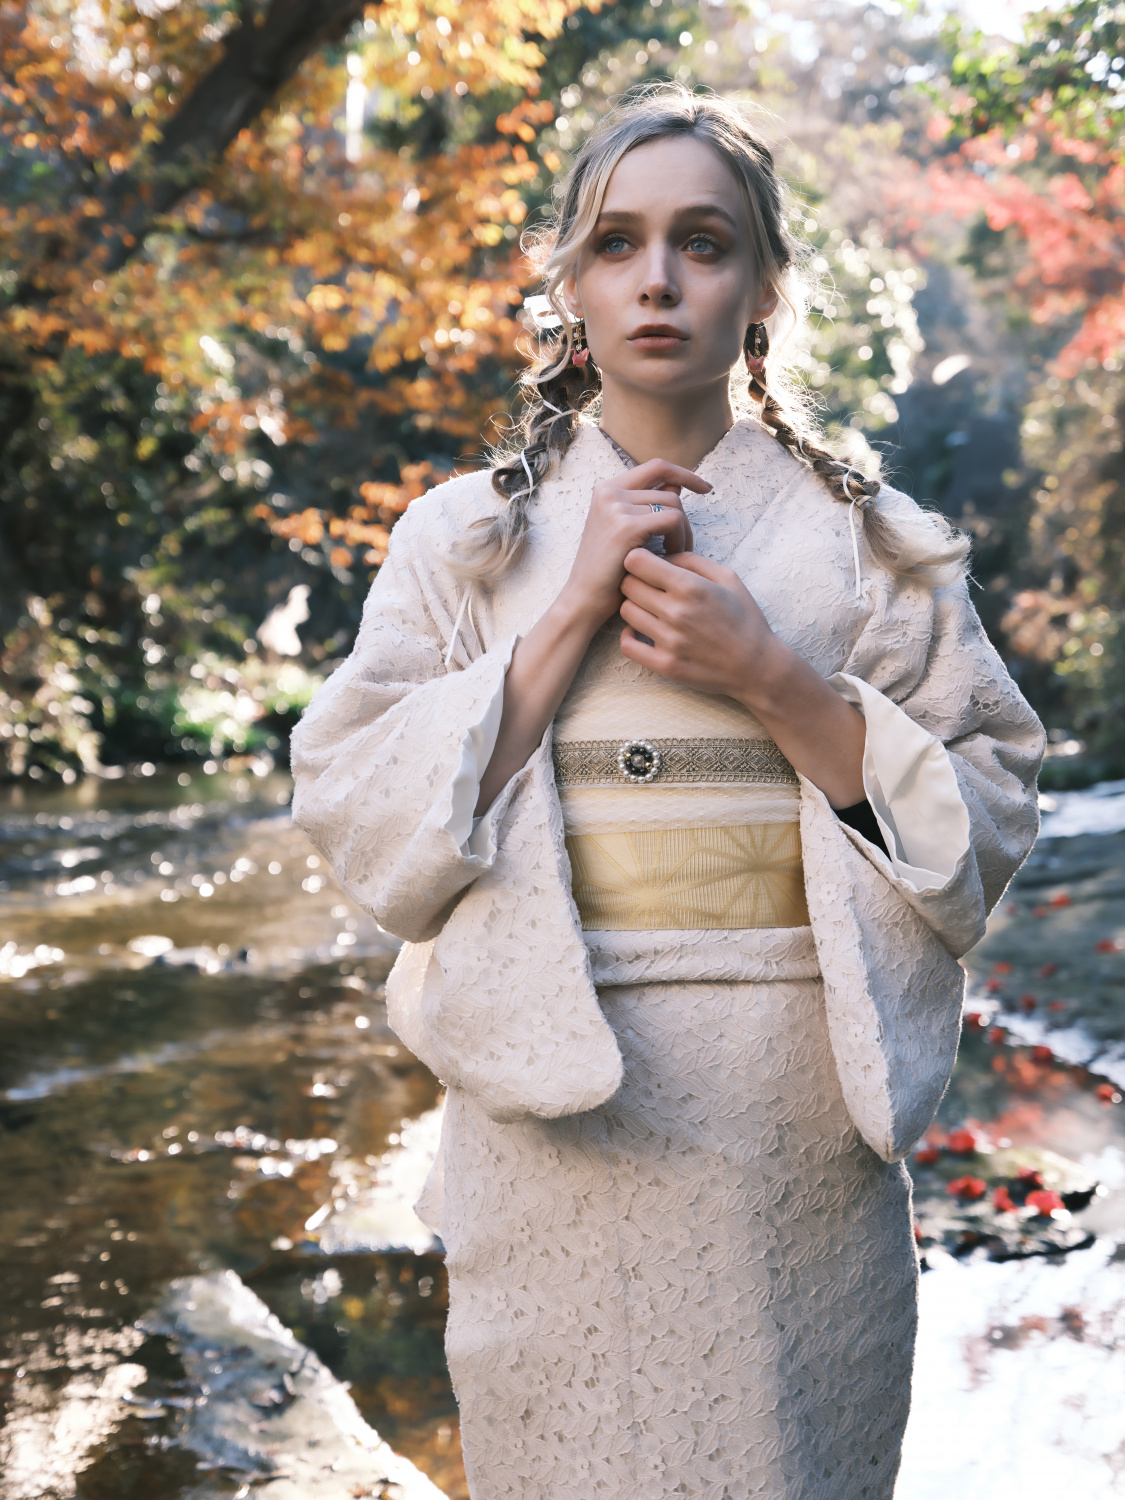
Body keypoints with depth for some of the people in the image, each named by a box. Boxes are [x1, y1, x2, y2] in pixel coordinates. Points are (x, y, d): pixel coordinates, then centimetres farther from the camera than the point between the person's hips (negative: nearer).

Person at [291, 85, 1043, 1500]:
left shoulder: (871, 542, 5)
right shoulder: (465, 533, 4)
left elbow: (990, 828, 0)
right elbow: (356, 822, -5)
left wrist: (772, 677, -13)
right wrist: (572, 611, -12)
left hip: (801, 1125, 1)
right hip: (557, 1126, 0)